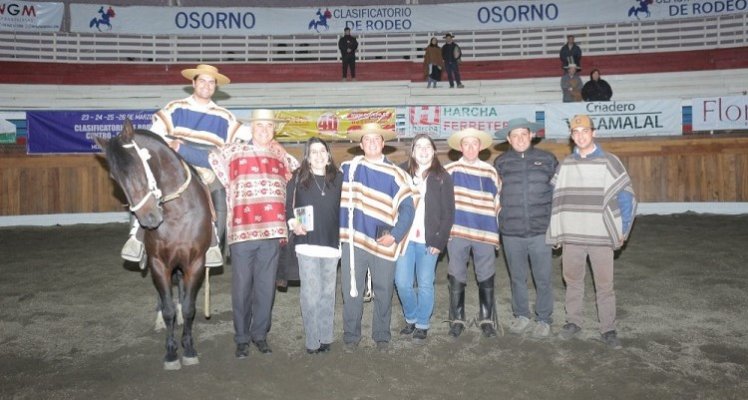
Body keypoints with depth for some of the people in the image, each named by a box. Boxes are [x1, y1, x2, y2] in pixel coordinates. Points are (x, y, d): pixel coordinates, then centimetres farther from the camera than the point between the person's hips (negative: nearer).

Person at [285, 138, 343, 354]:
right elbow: (287, 205, 3)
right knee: (311, 293, -2)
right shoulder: (298, 178, 3)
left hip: (332, 243, 2)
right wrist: (293, 223, -12)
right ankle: (312, 340, 8)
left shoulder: (338, 178, 7)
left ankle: (325, 338, 19)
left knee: (328, 293, 9)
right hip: (307, 243, -2)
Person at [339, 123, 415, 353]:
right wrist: (340, 231, -1)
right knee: (351, 291, 5)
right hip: (353, 240, 1)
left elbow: (407, 208, -2)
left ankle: (382, 336, 25)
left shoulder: (395, 174, 1)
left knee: (383, 292, 9)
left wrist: (396, 235, -12)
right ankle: (351, 335, 21)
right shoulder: (348, 168, 5)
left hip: (383, 243, 0)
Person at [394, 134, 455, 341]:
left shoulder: (442, 177, 1)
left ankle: (422, 324, 23)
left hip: (429, 239, -1)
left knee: (425, 284, 4)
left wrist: (439, 241, -9)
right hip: (405, 237, 2)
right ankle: (410, 319, 28)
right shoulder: (402, 172, 5)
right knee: (402, 282, 5)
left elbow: (448, 213, -1)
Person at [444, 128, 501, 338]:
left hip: (485, 232, 1)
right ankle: (456, 320, 16)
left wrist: (495, 227, 11)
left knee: (486, 278, 6)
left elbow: (497, 200, 16)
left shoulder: (490, 171, 8)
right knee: (456, 278, 5)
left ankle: (487, 319, 19)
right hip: (457, 231, -1)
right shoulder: (450, 170, 2)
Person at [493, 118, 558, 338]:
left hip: (541, 231, -1)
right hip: (511, 232, 1)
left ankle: (543, 319, 21)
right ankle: (521, 315, 30)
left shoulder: (547, 159, 3)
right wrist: (498, 221, 2)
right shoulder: (501, 162, 5)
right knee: (517, 278, 13)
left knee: (543, 279, 5)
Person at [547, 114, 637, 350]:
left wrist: (623, 231, -3)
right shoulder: (565, 165, 7)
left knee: (604, 285, 3)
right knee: (572, 281, 12)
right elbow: (556, 199, 9)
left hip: (601, 237, -3)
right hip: (571, 237, 3)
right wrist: (557, 232, 5)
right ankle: (573, 322, 26)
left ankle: (608, 329, 14)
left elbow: (627, 197, -1)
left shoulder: (609, 162, -2)